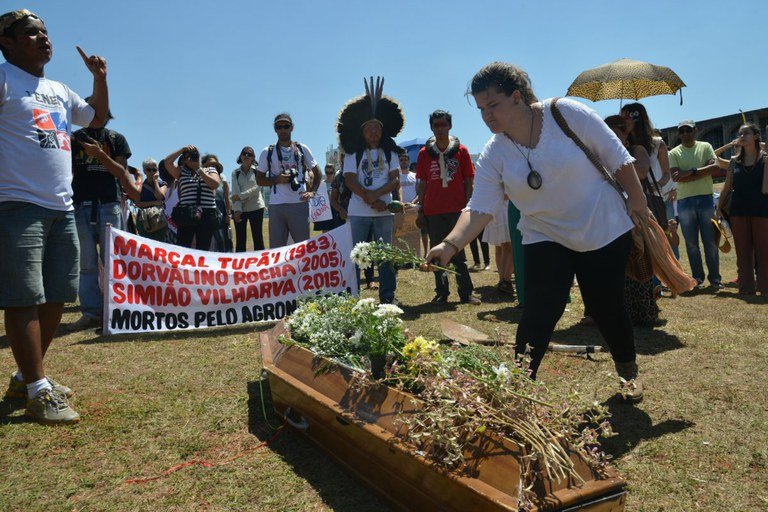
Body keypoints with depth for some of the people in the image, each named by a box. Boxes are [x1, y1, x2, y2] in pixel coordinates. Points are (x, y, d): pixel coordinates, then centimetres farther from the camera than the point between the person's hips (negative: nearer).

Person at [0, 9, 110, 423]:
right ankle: (38, 392, -1)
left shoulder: (59, 90, 21)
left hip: (63, 208, 8)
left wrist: (100, 78, 19)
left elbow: (97, 118, 32)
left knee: (56, 298, 10)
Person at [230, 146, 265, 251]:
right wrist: (237, 209, -16)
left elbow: (257, 188, -10)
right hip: (239, 208, 2)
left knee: (257, 238, -1)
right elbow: (235, 192, -4)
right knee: (240, 240, 2)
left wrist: (240, 196, -15)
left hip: (255, 207, -2)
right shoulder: (235, 173, 8)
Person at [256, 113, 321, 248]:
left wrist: (312, 191, 0)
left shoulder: (302, 149, 9)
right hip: (276, 205, 0)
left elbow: (317, 173, 16)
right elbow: (259, 180, 10)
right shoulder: (267, 152, 7)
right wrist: (277, 179, -8)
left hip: (299, 204, 0)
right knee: (276, 248, 1)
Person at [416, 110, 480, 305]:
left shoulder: (461, 151, 3)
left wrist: (467, 206, -3)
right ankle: (441, 293, 17)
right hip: (433, 210, 2)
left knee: (458, 253, 2)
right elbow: (422, 184, 9)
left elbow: (468, 182, 4)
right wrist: (421, 208, 4)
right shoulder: (424, 153, 6)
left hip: (457, 209, -1)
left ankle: (466, 292, 8)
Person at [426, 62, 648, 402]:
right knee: (538, 313, -11)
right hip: (546, 239, 2)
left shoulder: (566, 113, -16)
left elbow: (616, 156, -9)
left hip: (603, 230, -1)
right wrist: (451, 244, -32)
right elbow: (479, 209, -17)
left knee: (606, 307, 7)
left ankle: (628, 371, 34)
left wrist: (636, 199, -7)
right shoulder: (493, 155, -9)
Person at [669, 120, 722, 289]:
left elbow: (715, 167, -7)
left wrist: (691, 172, -14)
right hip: (684, 201, 0)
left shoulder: (705, 147, 8)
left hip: (705, 198, 0)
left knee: (710, 241, 3)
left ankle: (714, 277, 11)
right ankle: (698, 278, 14)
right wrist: (703, 172, -9)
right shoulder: (674, 153, 5)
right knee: (691, 243, 5)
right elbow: (675, 177, -10)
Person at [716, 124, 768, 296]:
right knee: (743, 251, 6)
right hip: (738, 211, 3)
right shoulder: (735, 161, 9)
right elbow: (727, 187, 12)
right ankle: (746, 287, 13)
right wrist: (719, 207, 7)